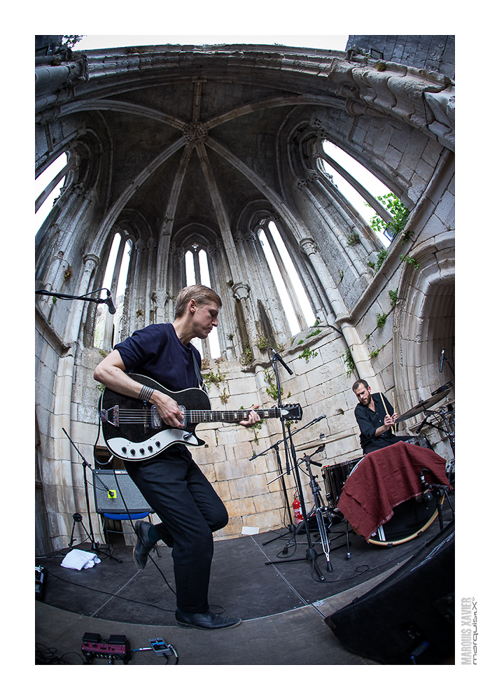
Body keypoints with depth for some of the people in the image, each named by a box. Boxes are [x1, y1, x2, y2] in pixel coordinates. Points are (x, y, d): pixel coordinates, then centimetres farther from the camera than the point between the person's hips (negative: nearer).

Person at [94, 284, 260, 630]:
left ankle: (153, 532, 28)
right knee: (197, 539, -4)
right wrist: (155, 397, -26)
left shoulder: (194, 355, 15)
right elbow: (103, 370, -20)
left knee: (217, 516, 11)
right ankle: (193, 612, 21)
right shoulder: (157, 336, -12)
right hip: (147, 453, -9)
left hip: (176, 450, 9)